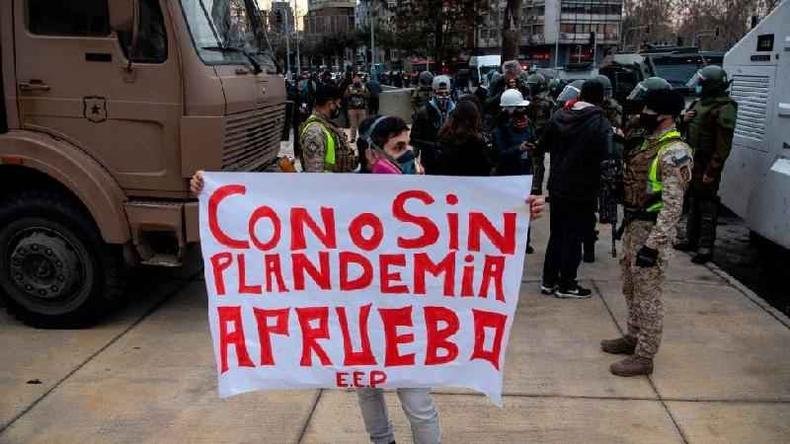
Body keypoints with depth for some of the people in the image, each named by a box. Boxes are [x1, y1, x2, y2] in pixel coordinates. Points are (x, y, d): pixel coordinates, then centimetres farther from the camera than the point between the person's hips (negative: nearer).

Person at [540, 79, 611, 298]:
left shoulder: (559, 116, 0)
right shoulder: (600, 123, -16)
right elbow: (604, 154, -22)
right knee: (574, 236, 5)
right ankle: (566, 284, 12)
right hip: (583, 189, -5)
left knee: (556, 234, 16)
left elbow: (544, 145, 9)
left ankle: (549, 280, 21)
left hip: (557, 186, 5)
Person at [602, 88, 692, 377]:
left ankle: (644, 357, 11)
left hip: (652, 230, -9)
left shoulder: (674, 152, -19)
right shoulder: (650, 142, 11)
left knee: (648, 295, 0)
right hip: (634, 225, 10)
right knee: (631, 288, 20)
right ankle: (633, 337, 36)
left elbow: (673, 206, -23)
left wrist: (653, 245, -25)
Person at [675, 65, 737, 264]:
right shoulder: (700, 102, 12)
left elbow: (723, 145, -22)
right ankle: (691, 239, 30)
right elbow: (689, 129, 25)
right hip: (692, 160, 9)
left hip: (707, 163, -9)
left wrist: (711, 171, -24)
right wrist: (684, 120, 1)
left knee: (707, 204, -4)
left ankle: (706, 247, 2)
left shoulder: (724, 108, -17)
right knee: (693, 201, 17)